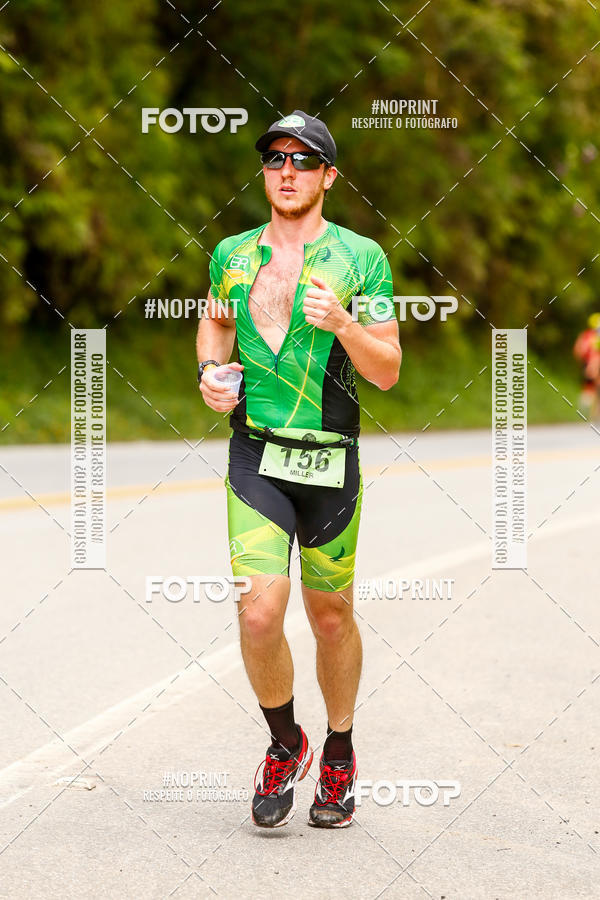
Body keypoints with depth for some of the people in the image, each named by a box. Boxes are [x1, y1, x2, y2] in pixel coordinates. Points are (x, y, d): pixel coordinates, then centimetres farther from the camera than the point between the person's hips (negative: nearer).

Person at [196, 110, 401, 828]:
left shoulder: (360, 258, -2)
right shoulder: (233, 254, 6)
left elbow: (388, 373, -3)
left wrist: (343, 324, -21)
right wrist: (209, 373, 7)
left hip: (330, 460, -1)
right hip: (255, 457, 1)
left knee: (330, 617, 10)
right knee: (260, 613, -13)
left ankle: (339, 754, 32)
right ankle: (285, 744, 12)